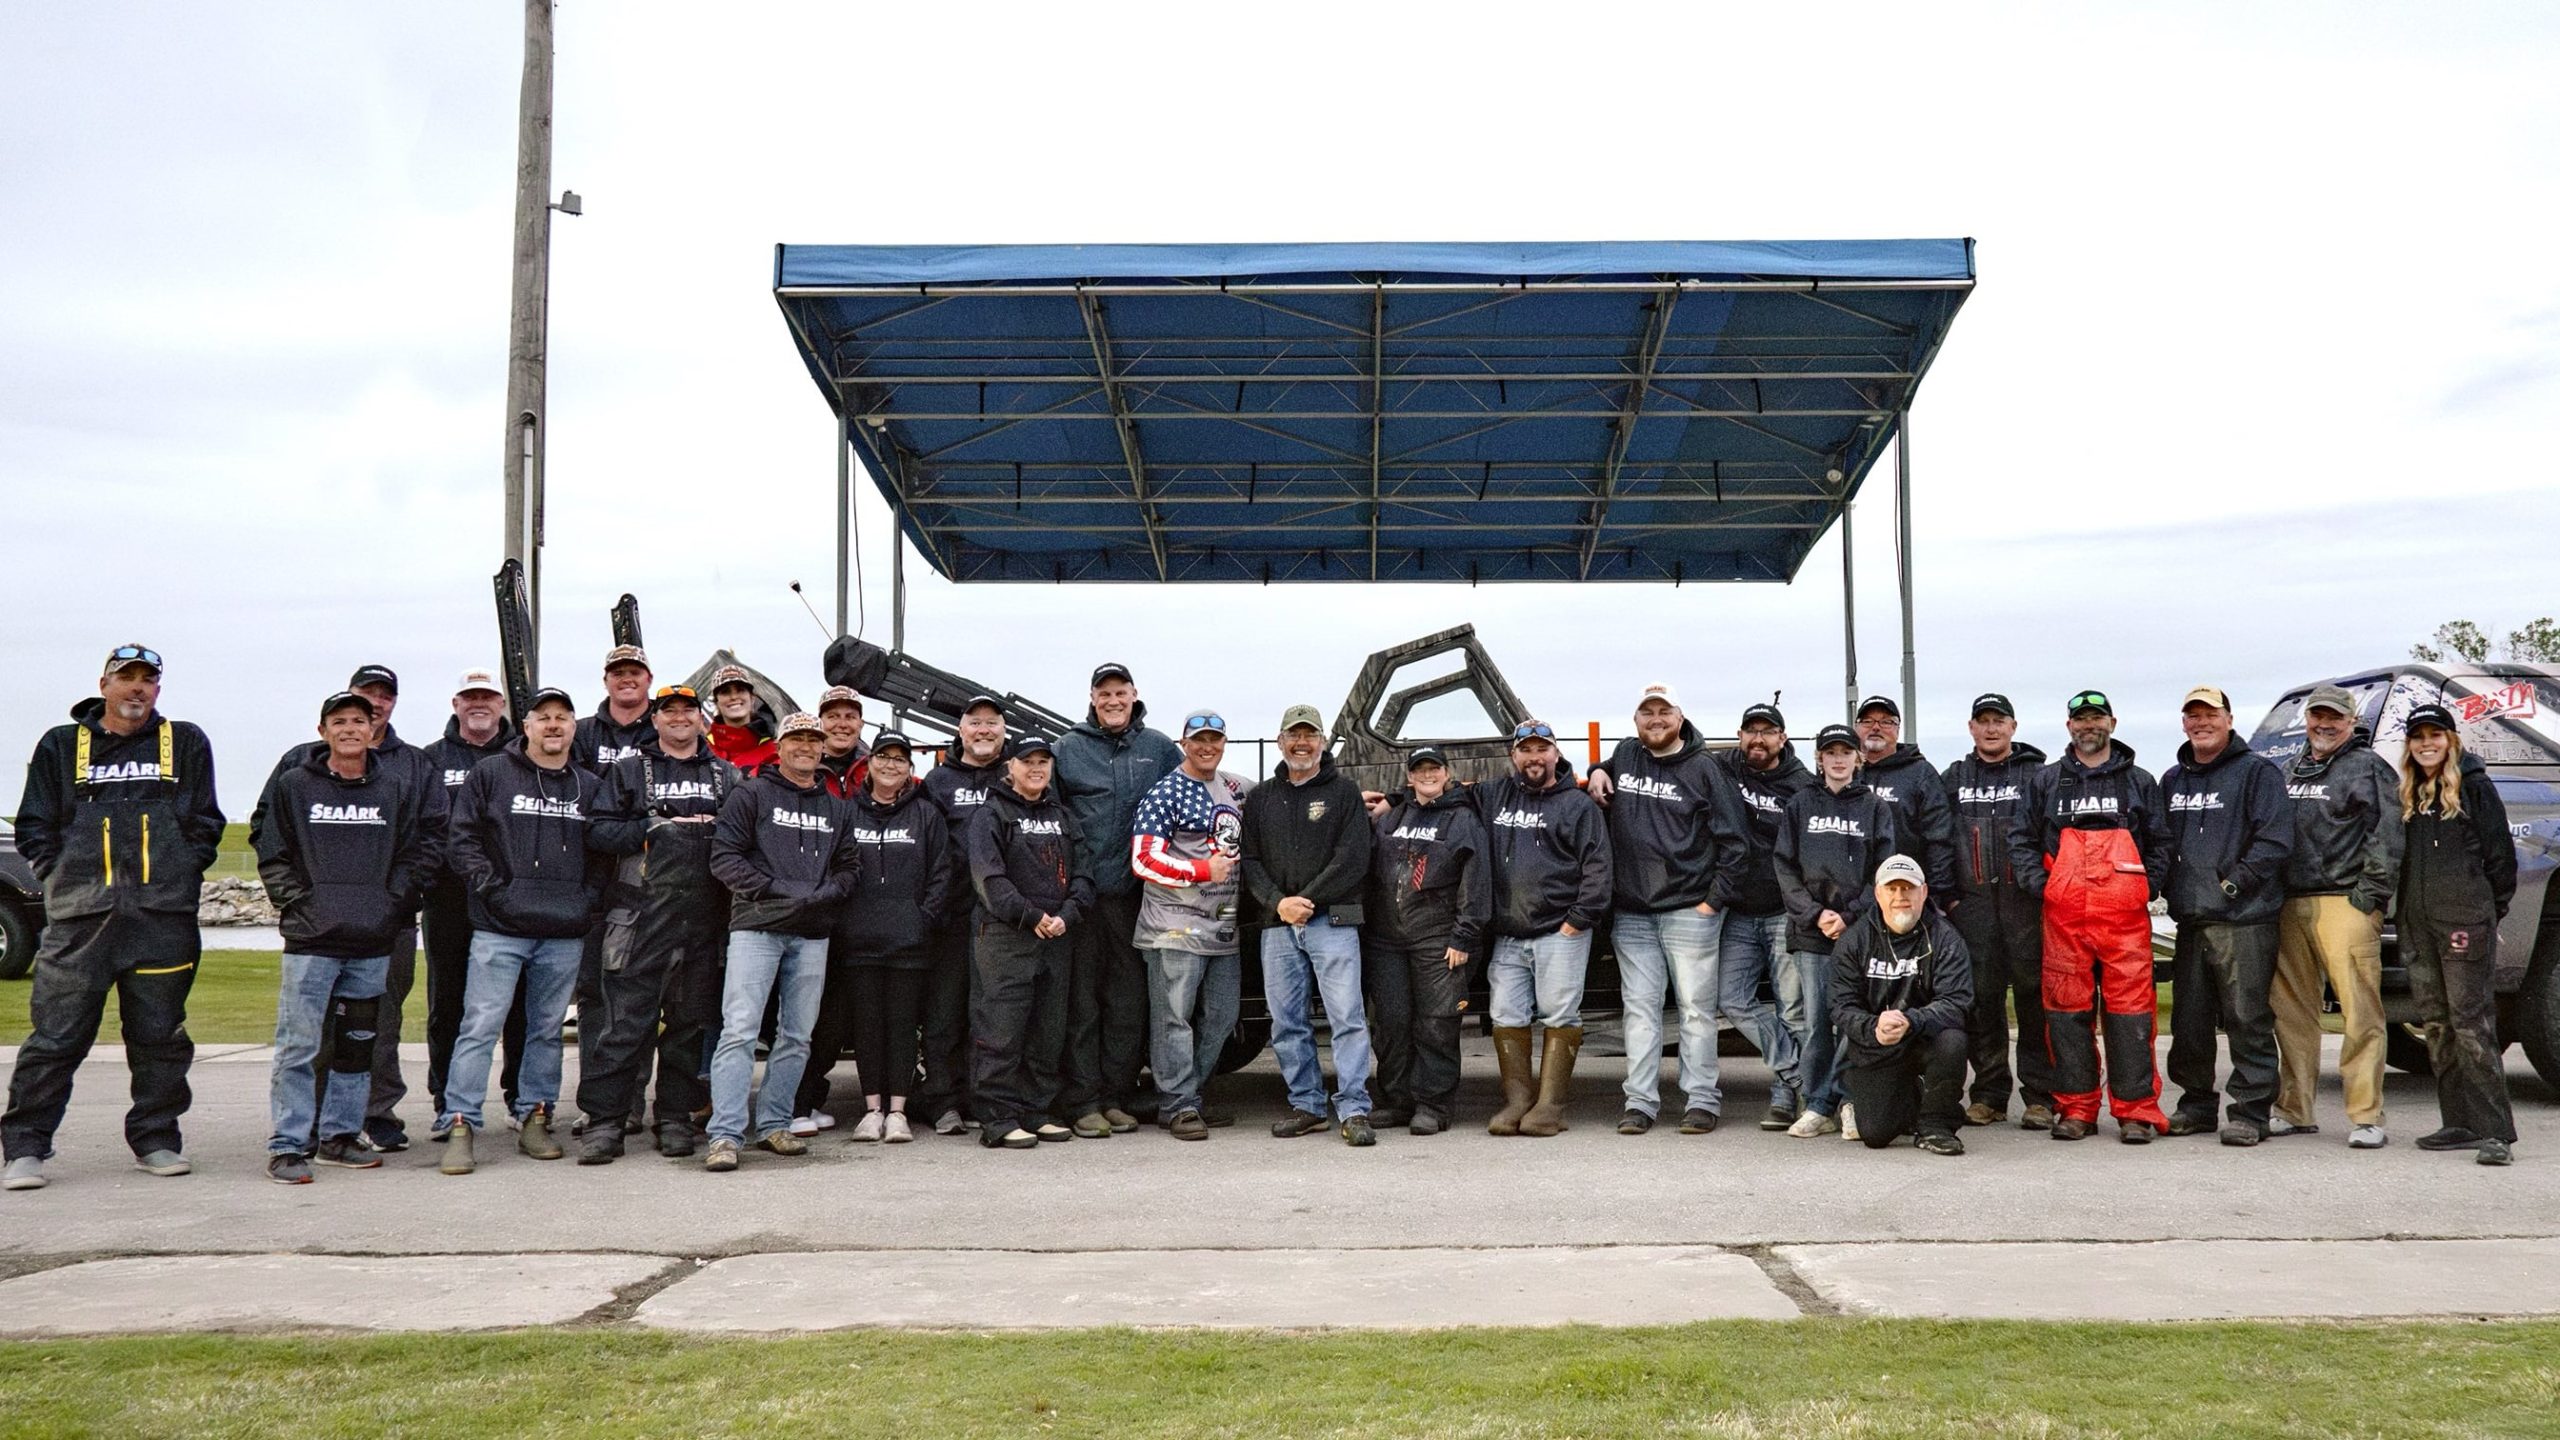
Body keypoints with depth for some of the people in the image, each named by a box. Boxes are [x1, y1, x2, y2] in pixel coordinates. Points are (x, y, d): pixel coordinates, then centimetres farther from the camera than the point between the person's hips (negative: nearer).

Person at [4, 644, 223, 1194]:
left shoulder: (186, 744, 11)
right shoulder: (60, 746, 11)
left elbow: (205, 823, 10)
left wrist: (179, 875, 0)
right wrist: (66, 878, 0)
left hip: (163, 916, 1)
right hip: (79, 917, -1)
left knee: (160, 1035, 6)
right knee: (55, 1035, -3)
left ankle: (156, 1139, 17)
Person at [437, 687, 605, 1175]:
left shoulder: (590, 787, 14)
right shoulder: (491, 773, 4)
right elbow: (464, 839, 0)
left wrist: (589, 901, 3)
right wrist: (493, 890, -9)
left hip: (565, 933, 3)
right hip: (500, 929, -3)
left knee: (547, 1029, 10)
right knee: (481, 1026, -7)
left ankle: (534, 1118, 18)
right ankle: (460, 1126, -3)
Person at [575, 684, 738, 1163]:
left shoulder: (727, 776, 17)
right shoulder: (627, 772, 10)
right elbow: (597, 832, -1)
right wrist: (655, 827, -10)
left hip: (704, 921, 3)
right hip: (641, 918, -3)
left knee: (691, 1020, 7)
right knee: (625, 1020, -7)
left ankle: (676, 1117, 17)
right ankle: (603, 1121, -2)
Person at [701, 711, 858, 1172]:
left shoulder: (834, 808, 17)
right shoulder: (751, 795, 2)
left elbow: (850, 866, 17)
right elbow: (724, 857, -6)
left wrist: (825, 893, -4)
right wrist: (777, 890, -15)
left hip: (812, 935, 5)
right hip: (756, 927, -5)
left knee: (796, 1036, 8)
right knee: (739, 1031, -10)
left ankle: (773, 1125, 18)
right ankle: (725, 1136, -11)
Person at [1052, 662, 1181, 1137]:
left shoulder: (1159, 748, 10)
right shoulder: (1068, 749, 6)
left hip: (1134, 894, 2)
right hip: (1083, 890, -2)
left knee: (1128, 998, 6)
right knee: (1082, 998, -1)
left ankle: (1117, 1097, 15)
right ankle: (1083, 1101, 4)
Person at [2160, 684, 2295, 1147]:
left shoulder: (2257, 771, -2)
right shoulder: (2172, 780, 19)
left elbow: (2275, 839, -11)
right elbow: (2160, 843, 24)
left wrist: (2234, 882, -14)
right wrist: (2171, 889, 9)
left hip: (2243, 918, -7)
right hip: (2190, 918, 7)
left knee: (2247, 1018, -5)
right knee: (2188, 1020, 11)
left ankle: (2250, 1112, 1)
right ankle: (2197, 1105, 22)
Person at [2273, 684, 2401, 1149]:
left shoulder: (2369, 767, 3)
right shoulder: (2291, 770, 22)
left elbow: (2386, 836, -6)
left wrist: (2370, 895, -13)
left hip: (2344, 902, -6)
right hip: (2291, 903, 6)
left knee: (2360, 1012, -9)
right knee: (2291, 1011, 7)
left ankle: (2366, 1118, -7)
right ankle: (2295, 1110, 14)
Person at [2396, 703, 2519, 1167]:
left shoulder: (2474, 785, -1)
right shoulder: (2409, 793, 16)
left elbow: (2499, 853, -1)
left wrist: (2490, 911, 3)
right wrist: (2405, 912, 14)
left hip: (2464, 920, -6)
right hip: (2418, 923, 6)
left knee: (2472, 1024, -10)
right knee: (2437, 1026, 8)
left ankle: (2496, 1131, -9)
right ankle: (2461, 1125, 13)